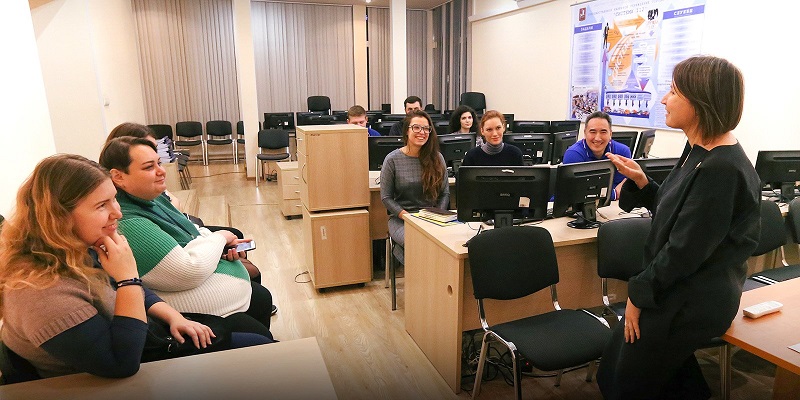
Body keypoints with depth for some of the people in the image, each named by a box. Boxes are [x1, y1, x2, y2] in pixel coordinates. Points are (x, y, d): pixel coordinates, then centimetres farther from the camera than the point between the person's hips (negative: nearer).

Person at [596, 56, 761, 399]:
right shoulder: (699, 150, 4)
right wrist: (641, 182, -2)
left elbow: (685, 251, -24)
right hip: (678, 292, 9)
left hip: (690, 304, -9)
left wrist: (638, 294, -14)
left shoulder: (721, 169, -26)